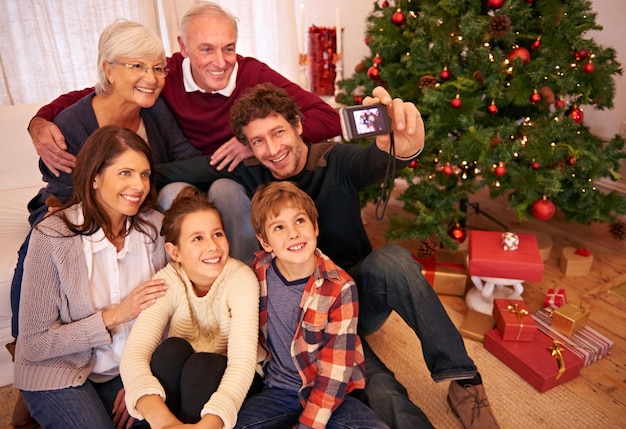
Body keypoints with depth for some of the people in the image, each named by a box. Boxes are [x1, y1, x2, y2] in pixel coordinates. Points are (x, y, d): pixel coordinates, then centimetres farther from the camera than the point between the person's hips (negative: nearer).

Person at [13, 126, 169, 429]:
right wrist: (115, 315, -22)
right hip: (60, 374, -2)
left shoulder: (155, 227, -9)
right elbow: (33, 345, -14)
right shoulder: (51, 237, -19)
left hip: (128, 370, 3)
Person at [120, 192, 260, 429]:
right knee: (172, 348, -28)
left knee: (202, 364, -31)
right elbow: (133, 354, -28)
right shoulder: (167, 281, -16)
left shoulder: (241, 278, -21)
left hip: (224, 381, -1)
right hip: (180, 381, 2)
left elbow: (243, 358, -32)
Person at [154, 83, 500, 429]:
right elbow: (162, 174, -9)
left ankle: (462, 378, -21)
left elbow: (373, 162, -35)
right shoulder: (251, 176, -5)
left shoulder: (336, 161, -9)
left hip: (360, 295, 1)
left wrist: (402, 148, -57)